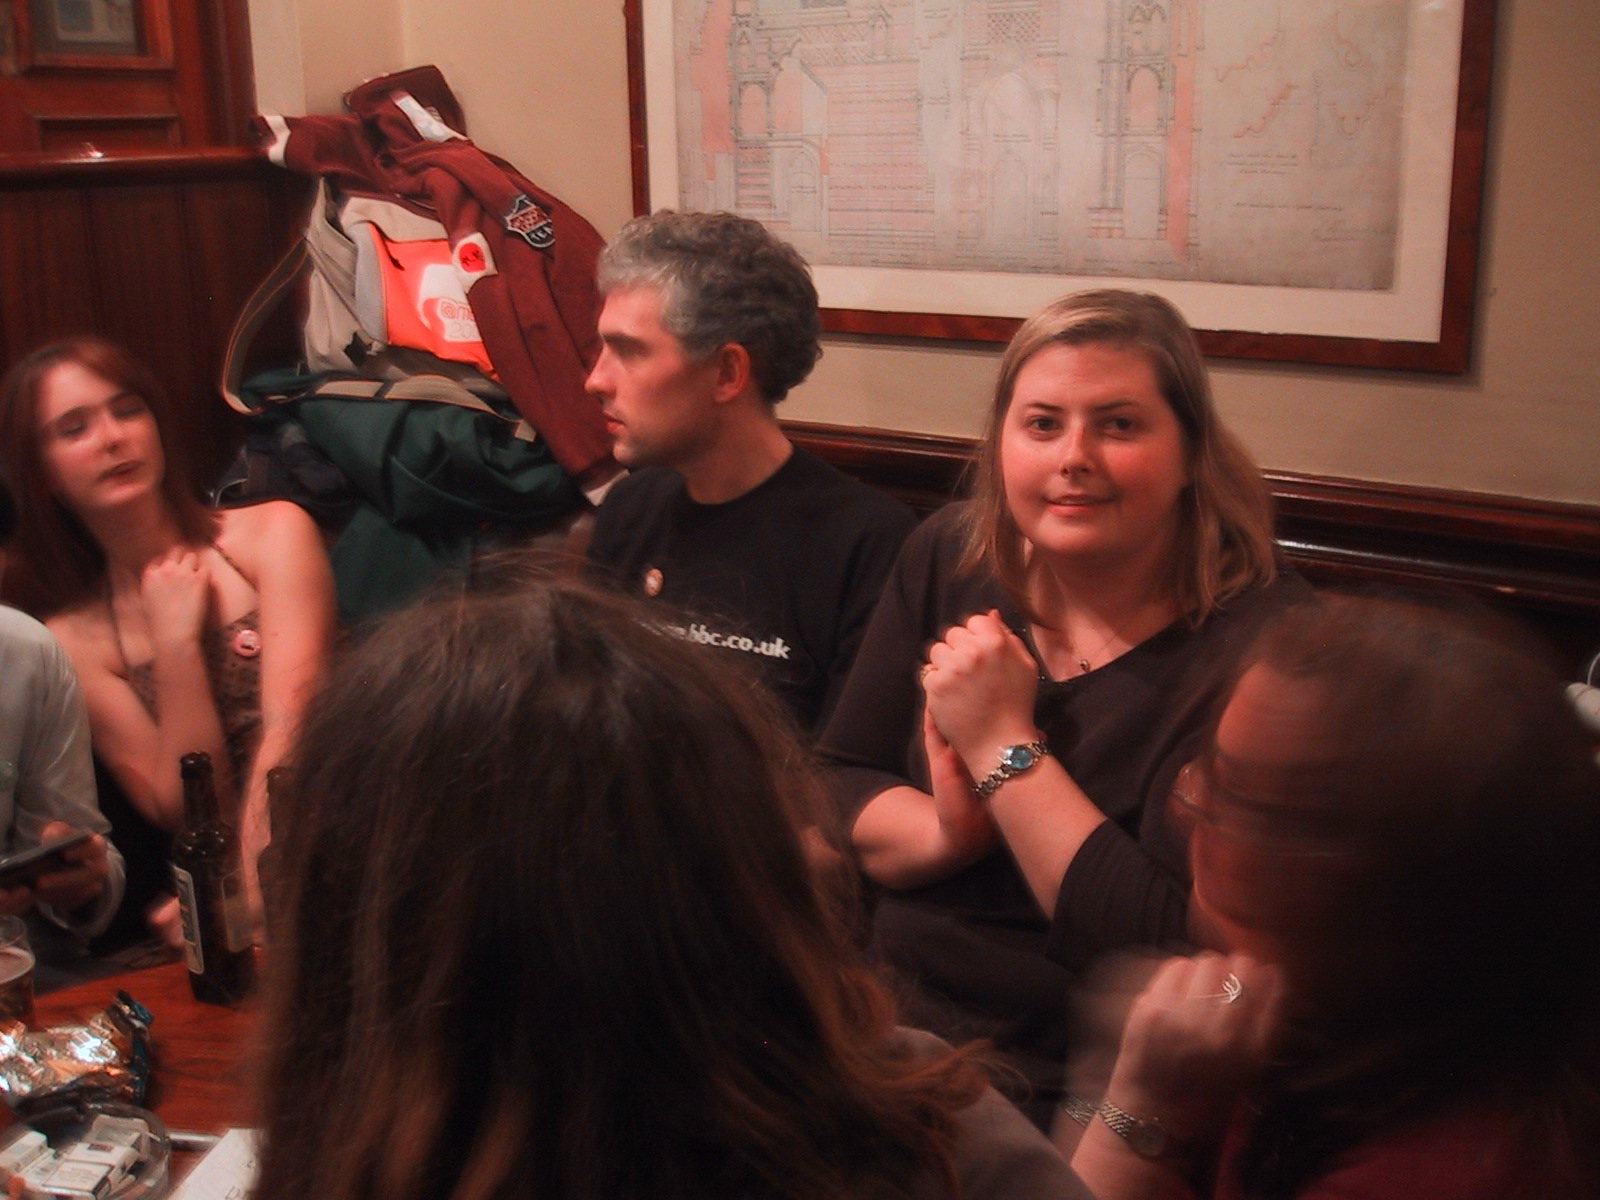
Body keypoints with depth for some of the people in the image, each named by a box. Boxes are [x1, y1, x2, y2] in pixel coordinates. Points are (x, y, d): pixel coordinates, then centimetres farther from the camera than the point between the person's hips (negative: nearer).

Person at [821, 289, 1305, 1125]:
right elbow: (835, 791, 3)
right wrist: (946, 832, -18)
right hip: (887, 1017, 5)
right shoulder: (949, 558, 0)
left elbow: (1173, 952, -24)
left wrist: (1005, 745, -21)